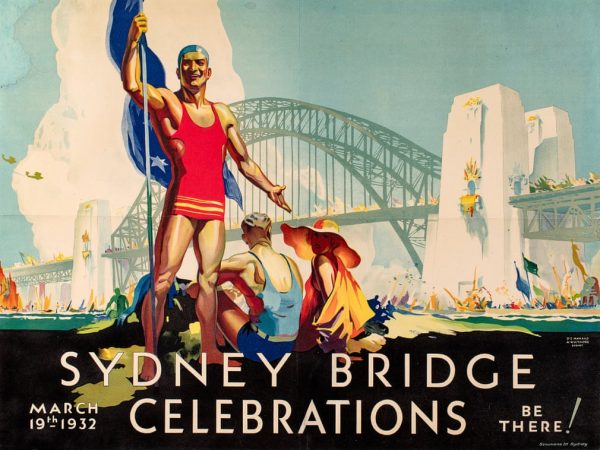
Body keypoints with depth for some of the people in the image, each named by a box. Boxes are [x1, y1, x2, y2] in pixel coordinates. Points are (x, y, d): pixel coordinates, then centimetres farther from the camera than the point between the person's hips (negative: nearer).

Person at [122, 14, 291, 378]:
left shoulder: (223, 114, 18)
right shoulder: (166, 102, 3)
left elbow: (244, 161, 23)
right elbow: (131, 85, -18)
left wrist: (269, 188, 13)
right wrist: (133, 41, -27)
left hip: (215, 205, 5)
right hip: (181, 202, -5)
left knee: (208, 279, 11)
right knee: (163, 280, -9)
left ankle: (210, 350, 21)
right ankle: (150, 356, -4)